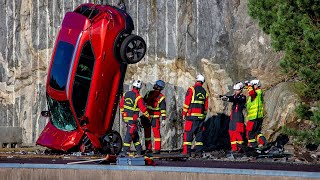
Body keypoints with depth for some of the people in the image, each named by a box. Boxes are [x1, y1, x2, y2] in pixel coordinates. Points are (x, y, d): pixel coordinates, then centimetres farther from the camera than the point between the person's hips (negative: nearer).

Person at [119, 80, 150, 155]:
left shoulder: (126, 94, 4)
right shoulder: (138, 97, -15)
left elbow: (121, 105, 12)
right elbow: (143, 108, -10)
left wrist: (122, 114, 24)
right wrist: (148, 116, 3)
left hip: (125, 117, 7)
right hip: (132, 119, -7)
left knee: (135, 133, 15)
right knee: (130, 133, -3)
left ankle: (139, 150, 21)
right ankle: (126, 150, -5)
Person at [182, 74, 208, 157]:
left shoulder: (192, 89, -3)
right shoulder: (204, 92, 13)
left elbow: (187, 103, -6)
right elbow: (206, 106, 15)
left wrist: (184, 113, 0)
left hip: (191, 116, -5)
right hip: (201, 116, 5)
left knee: (188, 134, -4)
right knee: (199, 134, 9)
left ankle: (187, 151, -11)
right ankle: (199, 152, 4)